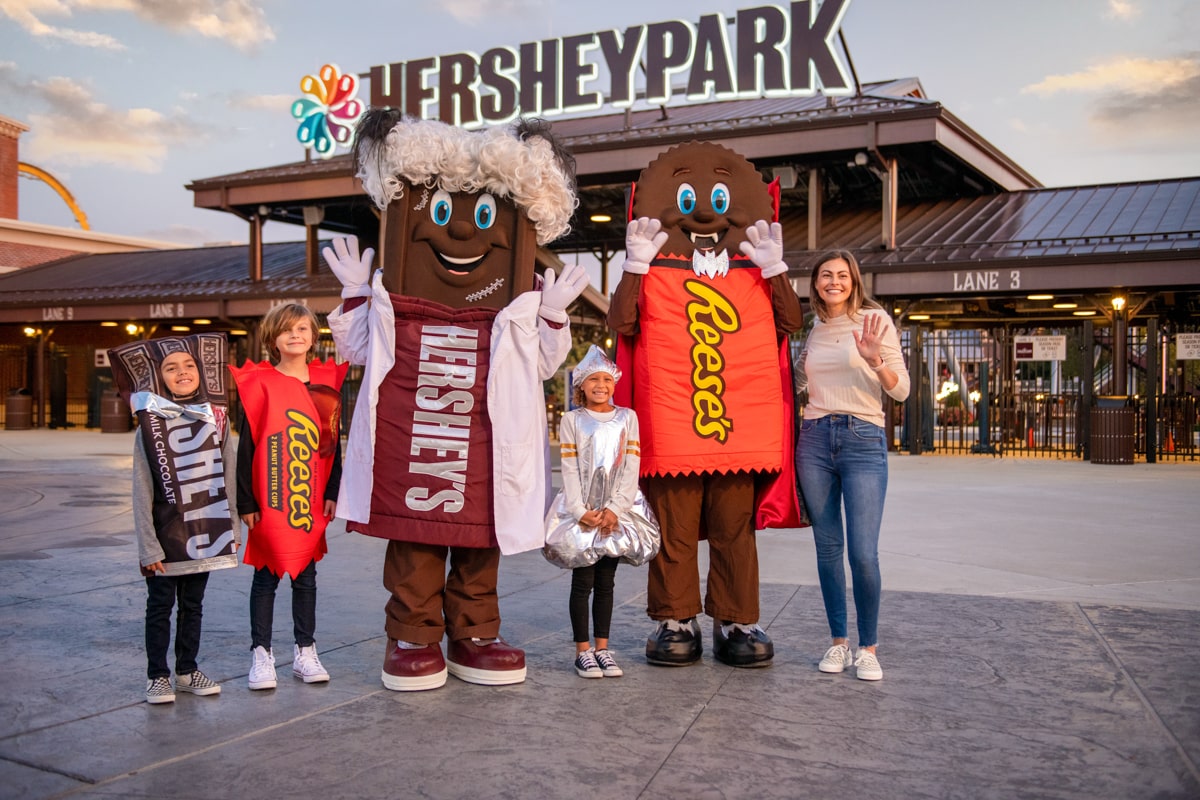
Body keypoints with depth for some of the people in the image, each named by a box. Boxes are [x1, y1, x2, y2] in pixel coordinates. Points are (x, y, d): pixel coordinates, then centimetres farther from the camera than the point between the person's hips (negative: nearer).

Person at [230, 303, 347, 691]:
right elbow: (246, 446, -5)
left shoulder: (327, 383, 5)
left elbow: (333, 443, 8)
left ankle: (305, 652, 23)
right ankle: (261, 654, 17)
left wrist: (332, 492, 4)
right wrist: (246, 501, -7)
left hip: (312, 501, 3)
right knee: (266, 575, 6)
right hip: (269, 502, -3)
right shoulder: (259, 383, -4)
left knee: (306, 576, 12)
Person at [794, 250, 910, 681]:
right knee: (828, 547, 7)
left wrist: (876, 361, -21)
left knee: (863, 553, -9)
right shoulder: (813, 331, 13)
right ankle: (838, 642, 19)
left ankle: (868, 647, 9)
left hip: (863, 440, -4)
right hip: (814, 440, 4)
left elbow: (901, 390, -4)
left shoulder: (875, 320, 0)